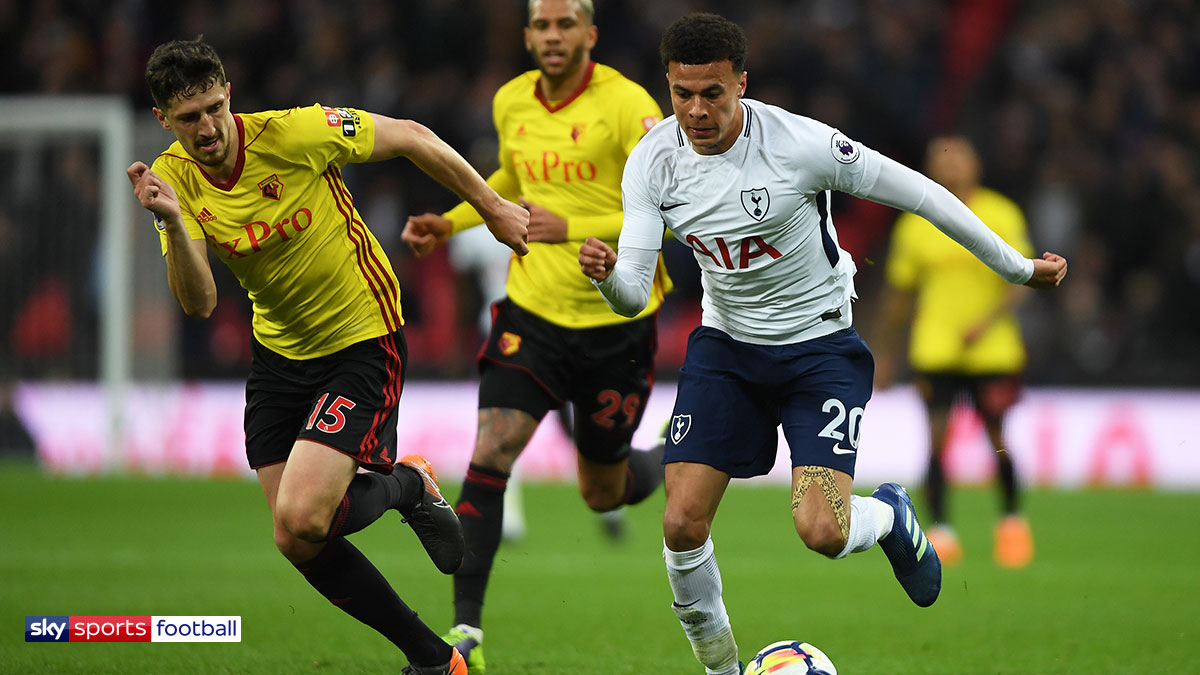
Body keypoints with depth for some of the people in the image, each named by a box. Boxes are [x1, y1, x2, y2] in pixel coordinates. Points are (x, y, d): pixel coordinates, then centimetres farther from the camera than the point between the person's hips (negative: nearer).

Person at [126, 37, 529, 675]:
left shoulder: (293, 132, -21)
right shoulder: (173, 178, -9)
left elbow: (411, 137, -7)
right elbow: (199, 303, -19)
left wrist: (492, 207, 1)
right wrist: (172, 222, -36)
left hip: (364, 342, -6)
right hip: (280, 353, 6)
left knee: (300, 523, -21)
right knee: (300, 544, 4)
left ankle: (404, 485, 11)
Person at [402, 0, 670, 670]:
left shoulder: (626, 104, -16)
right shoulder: (511, 102, 3)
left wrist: (571, 229, -29)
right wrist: (451, 222, 9)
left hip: (617, 320, -3)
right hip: (533, 311, 3)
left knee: (603, 493, 11)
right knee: (489, 456, -16)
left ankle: (670, 461, 47)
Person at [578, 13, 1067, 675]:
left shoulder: (799, 144, -23)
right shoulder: (652, 162, -12)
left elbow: (914, 191, -12)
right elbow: (633, 294, -12)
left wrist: (1017, 267, -4)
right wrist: (604, 274, -38)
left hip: (820, 343, -3)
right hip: (725, 345, 3)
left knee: (820, 531, -19)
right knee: (682, 523, -10)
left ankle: (891, 518, 19)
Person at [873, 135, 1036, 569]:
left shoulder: (1001, 216, 0)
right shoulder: (915, 226, 5)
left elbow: (1020, 281, -4)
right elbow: (898, 293, 14)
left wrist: (988, 320, -20)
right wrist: (886, 355, 15)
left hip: (993, 349, -1)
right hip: (935, 350, 1)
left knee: (997, 439, 1)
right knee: (937, 437, -11)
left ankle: (1012, 521, 23)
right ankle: (940, 531, -7)